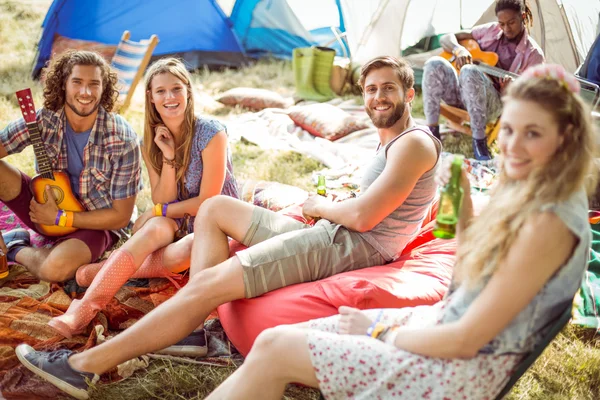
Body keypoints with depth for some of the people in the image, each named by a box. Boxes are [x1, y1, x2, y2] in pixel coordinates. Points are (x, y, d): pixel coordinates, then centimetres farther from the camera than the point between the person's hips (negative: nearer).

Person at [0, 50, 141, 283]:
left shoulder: (122, 140, -21)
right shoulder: (43, 120, -12)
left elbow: (121, 216, -16)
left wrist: (60, 218, -18)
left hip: (96, 223, -3)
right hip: (46, 204, 3)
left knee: (56, 267, -35)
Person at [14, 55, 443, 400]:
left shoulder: (414, 143, -11)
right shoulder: (391, 141, 22)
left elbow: (363, 217, -21)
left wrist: (321, 206, -2)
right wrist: (328, 204, 6)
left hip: (347, 246, -11)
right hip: (326, 234, 11)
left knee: (207, 285, -21)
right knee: (215, 208, 11)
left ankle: (84, 366, -16)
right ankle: (194, 327, -1)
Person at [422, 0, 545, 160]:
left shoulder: (533, 54, -3)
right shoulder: (490, 30, 7)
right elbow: (446, 38, 9)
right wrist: (459, 50, -14)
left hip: (492, 104, -4)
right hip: (461, 93, 4)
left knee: (469, 71, -36)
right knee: (435, 64, -26)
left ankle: (479, 140, -29)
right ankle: (432, 133, -19)